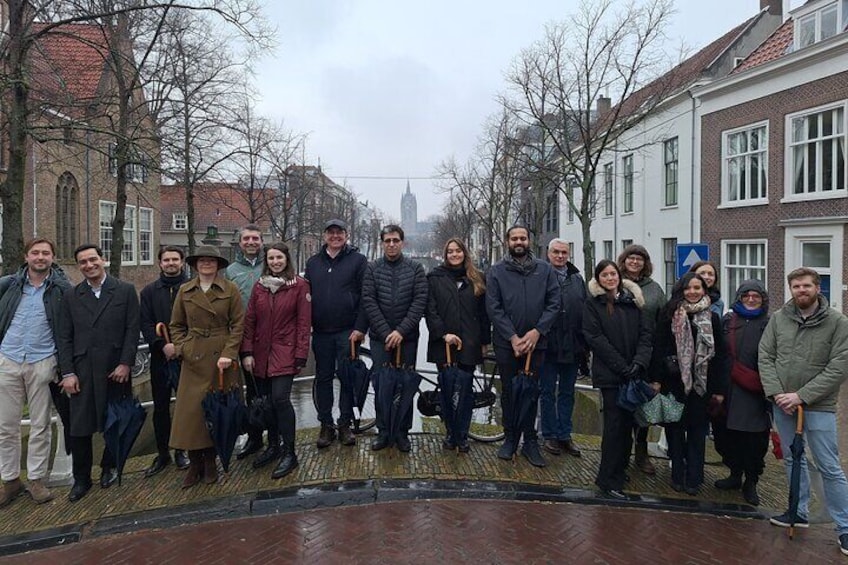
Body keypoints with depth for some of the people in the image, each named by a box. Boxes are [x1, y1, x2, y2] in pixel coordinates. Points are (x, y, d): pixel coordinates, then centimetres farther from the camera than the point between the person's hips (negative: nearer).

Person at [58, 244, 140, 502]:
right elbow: (65, 337, 6)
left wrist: (125, 363, -9)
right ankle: (81, 479, 20)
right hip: (82, 372, 1)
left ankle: (109, 467, 32)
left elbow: (132, 330, -2)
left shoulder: (125, 290, 1)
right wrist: (67, 373, -2)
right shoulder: (71, 295, 8)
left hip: (115, 369, -1)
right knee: (79, 428, 2)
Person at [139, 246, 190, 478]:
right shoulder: (150, 291, 9)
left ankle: (182, 450, 20)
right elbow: (145, 323, 2)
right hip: (160, 357, 2)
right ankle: (162, 453, 20)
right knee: (161, 407, 8)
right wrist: (163, 345, -12)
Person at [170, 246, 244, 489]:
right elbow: (176, 325, 12)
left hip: (221, 356, -2)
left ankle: (210, 462, 22)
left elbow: (238, 324, -4)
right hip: (193, 358, 2)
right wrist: (181, 348, -3)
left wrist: (228, 354, -13)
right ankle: (194, 463, 16)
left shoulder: (230, 289, -2)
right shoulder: (184, 291, 6)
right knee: (190, 409, 0)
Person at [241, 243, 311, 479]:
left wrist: (301, 356, -9)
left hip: (285, 353, -4)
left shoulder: (299, 285, -4)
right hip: (261, 353, 4)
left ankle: (289, 452, 0)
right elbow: (249, 320, 8)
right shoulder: (259, 285, 8)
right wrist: (247, 352, 1)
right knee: (265, 401, 9)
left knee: (280, 398, -14)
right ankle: (273, 445, 28)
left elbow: (304, 323, -6)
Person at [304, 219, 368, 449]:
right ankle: (326, 425, 21)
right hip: (321, 332, 4)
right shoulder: (313, 262, 11)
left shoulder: (358, 260, -1)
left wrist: (360, 327, -12)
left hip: (348, 332, -3)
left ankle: (345, 425, 16)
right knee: (323, 378, 9)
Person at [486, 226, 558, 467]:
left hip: (535, 342, 1)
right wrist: (513, 337, -13)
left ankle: (530, 441, 22)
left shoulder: (545, 270, 3)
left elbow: (554, 303, -2)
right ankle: (510, 438, 26)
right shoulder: (497, 271, -1)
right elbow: (493, 308, -6)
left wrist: (536, 332, -13)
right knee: (509, 391, 11)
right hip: (506, 343, -1)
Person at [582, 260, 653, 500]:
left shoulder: (633, 301, 11)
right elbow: (595, 339, -9)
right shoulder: (592, 304, -1)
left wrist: (639, 362, -11)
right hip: (609, 374, -4)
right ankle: (609, 480, 2)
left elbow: (645, 333, 6)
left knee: (627, 422, 10)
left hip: (633, 373, 5)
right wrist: (623, 367, -14)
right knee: (615, 424, -6)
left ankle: (620, 469, 24)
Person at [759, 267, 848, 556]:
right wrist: (776, 393, -11)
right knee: (792, 460, 16)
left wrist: (801, 396, -17)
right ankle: (799, 512, 31)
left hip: (818, 406, -3)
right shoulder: (778, 318, 1)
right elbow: (765, 356, 1)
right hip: (782, 403, 4)